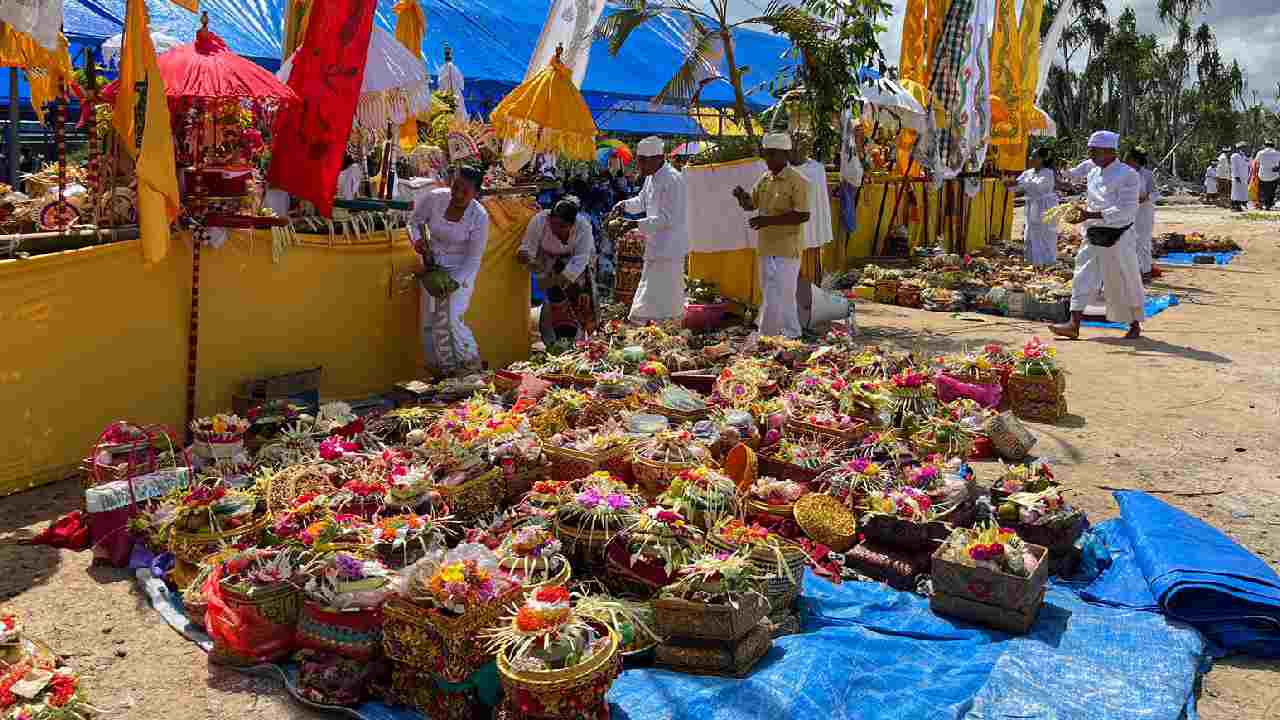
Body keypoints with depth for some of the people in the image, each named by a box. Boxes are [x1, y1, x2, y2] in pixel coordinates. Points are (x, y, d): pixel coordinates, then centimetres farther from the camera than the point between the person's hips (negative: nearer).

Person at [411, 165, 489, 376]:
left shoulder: (479, 217, -19)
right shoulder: (434, 198, -14)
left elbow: (473, 259, -13)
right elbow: (415, 220, 5)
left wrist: (453, 283, -23)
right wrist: (418, 239, -16)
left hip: (461, 270, -4)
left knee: (450, 319, -15)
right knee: (429, 321, 3)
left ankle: (472, 365, 6)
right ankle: (441, 369, 20)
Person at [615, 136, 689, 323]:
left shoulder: (672, 180, -19)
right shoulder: (651, 177, 10)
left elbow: (667, 218, -24)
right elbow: (642, 201, 26)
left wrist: (636, 225, -26)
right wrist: (625, 205, 5)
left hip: (669, 249, -10)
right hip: (655, 247, 10)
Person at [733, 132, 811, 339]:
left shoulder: (797, 182, -11)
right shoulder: (764, 179, 12)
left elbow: (803, 215, -18)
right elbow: (750, 205, 19)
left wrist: (770, 220, -23)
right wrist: (741, 196, -5)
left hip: (786, 249, -8)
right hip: (766, 247, 8)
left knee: (776, 298, -8)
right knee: (784, 297, 16)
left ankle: (766, 336, -2)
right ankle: (792, 335, 26)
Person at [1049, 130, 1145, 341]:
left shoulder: (1127, 175, -13)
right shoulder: (1094, 173, 11)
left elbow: (1126, 209, -21)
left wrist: (1091, 215, -27)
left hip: (1118, 238, -7)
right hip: (1094, 236, 7)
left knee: (1126, 282, 6)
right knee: (1084, 278, 0)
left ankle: (1135, 325, 22)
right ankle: (1074, 325, -1)